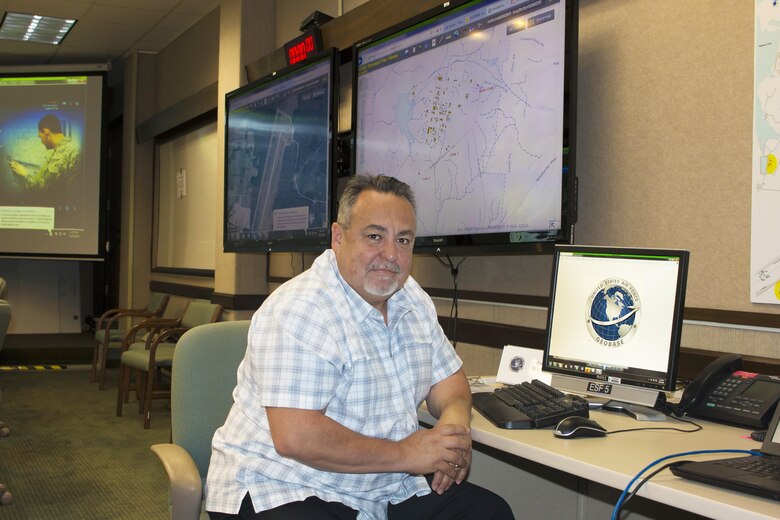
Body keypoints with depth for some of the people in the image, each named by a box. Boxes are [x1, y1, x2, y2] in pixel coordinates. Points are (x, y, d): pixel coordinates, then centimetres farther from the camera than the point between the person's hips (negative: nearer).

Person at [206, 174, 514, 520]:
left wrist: (455, 420, -9)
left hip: (387, 489, 9)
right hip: (280, 490, -8)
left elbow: (447, 377, 16)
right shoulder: (300, 310, -21)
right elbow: (296, 437, -28)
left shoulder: (413, 299, 7)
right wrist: (404, 454, -19)